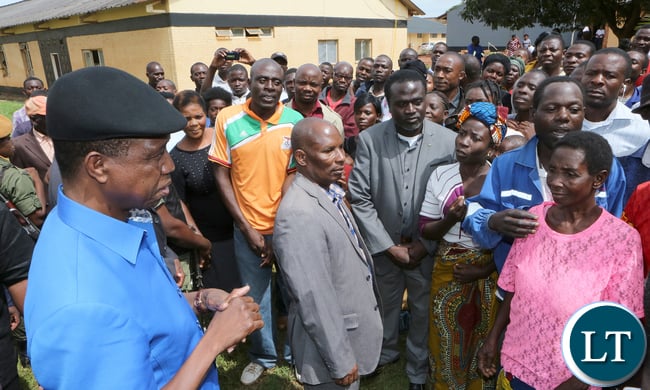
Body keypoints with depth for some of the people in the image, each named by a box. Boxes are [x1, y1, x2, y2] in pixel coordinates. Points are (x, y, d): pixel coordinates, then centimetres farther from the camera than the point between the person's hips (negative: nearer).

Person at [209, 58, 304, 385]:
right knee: (255, 297, 16)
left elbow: (296, 177, -6)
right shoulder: (227, 119, -8)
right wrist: (246, 227, -8)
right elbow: (221, 174, -4)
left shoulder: (296, 122, -9)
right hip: (247, 227, 1)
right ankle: (263, 355, 40)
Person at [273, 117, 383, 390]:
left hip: (352, 327, 8)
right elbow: (313, 300, -27)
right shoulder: (298, 214, -30)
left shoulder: (329, 191, -1)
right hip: (332, 339, -8)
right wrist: (340, 362, -19)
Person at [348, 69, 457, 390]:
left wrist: (425, 245, -10)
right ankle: (385, 353, 49)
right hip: (383, 246, 0)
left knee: (424, 311, 17)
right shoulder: (369, 140, -11)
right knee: (385, 306, 21)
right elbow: (359, 198, -10)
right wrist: (389, 246, -11)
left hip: (429, 248, 0)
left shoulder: (448, 141, -10)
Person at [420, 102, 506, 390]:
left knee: (482, 344, 15)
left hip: (487, 274, -2)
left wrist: (484, 271, -15)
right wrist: (451, 218, -21)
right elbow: (426, 230, -2)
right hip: (448, 271, 2)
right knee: (446, 342, 16)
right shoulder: (440, 175, -3)